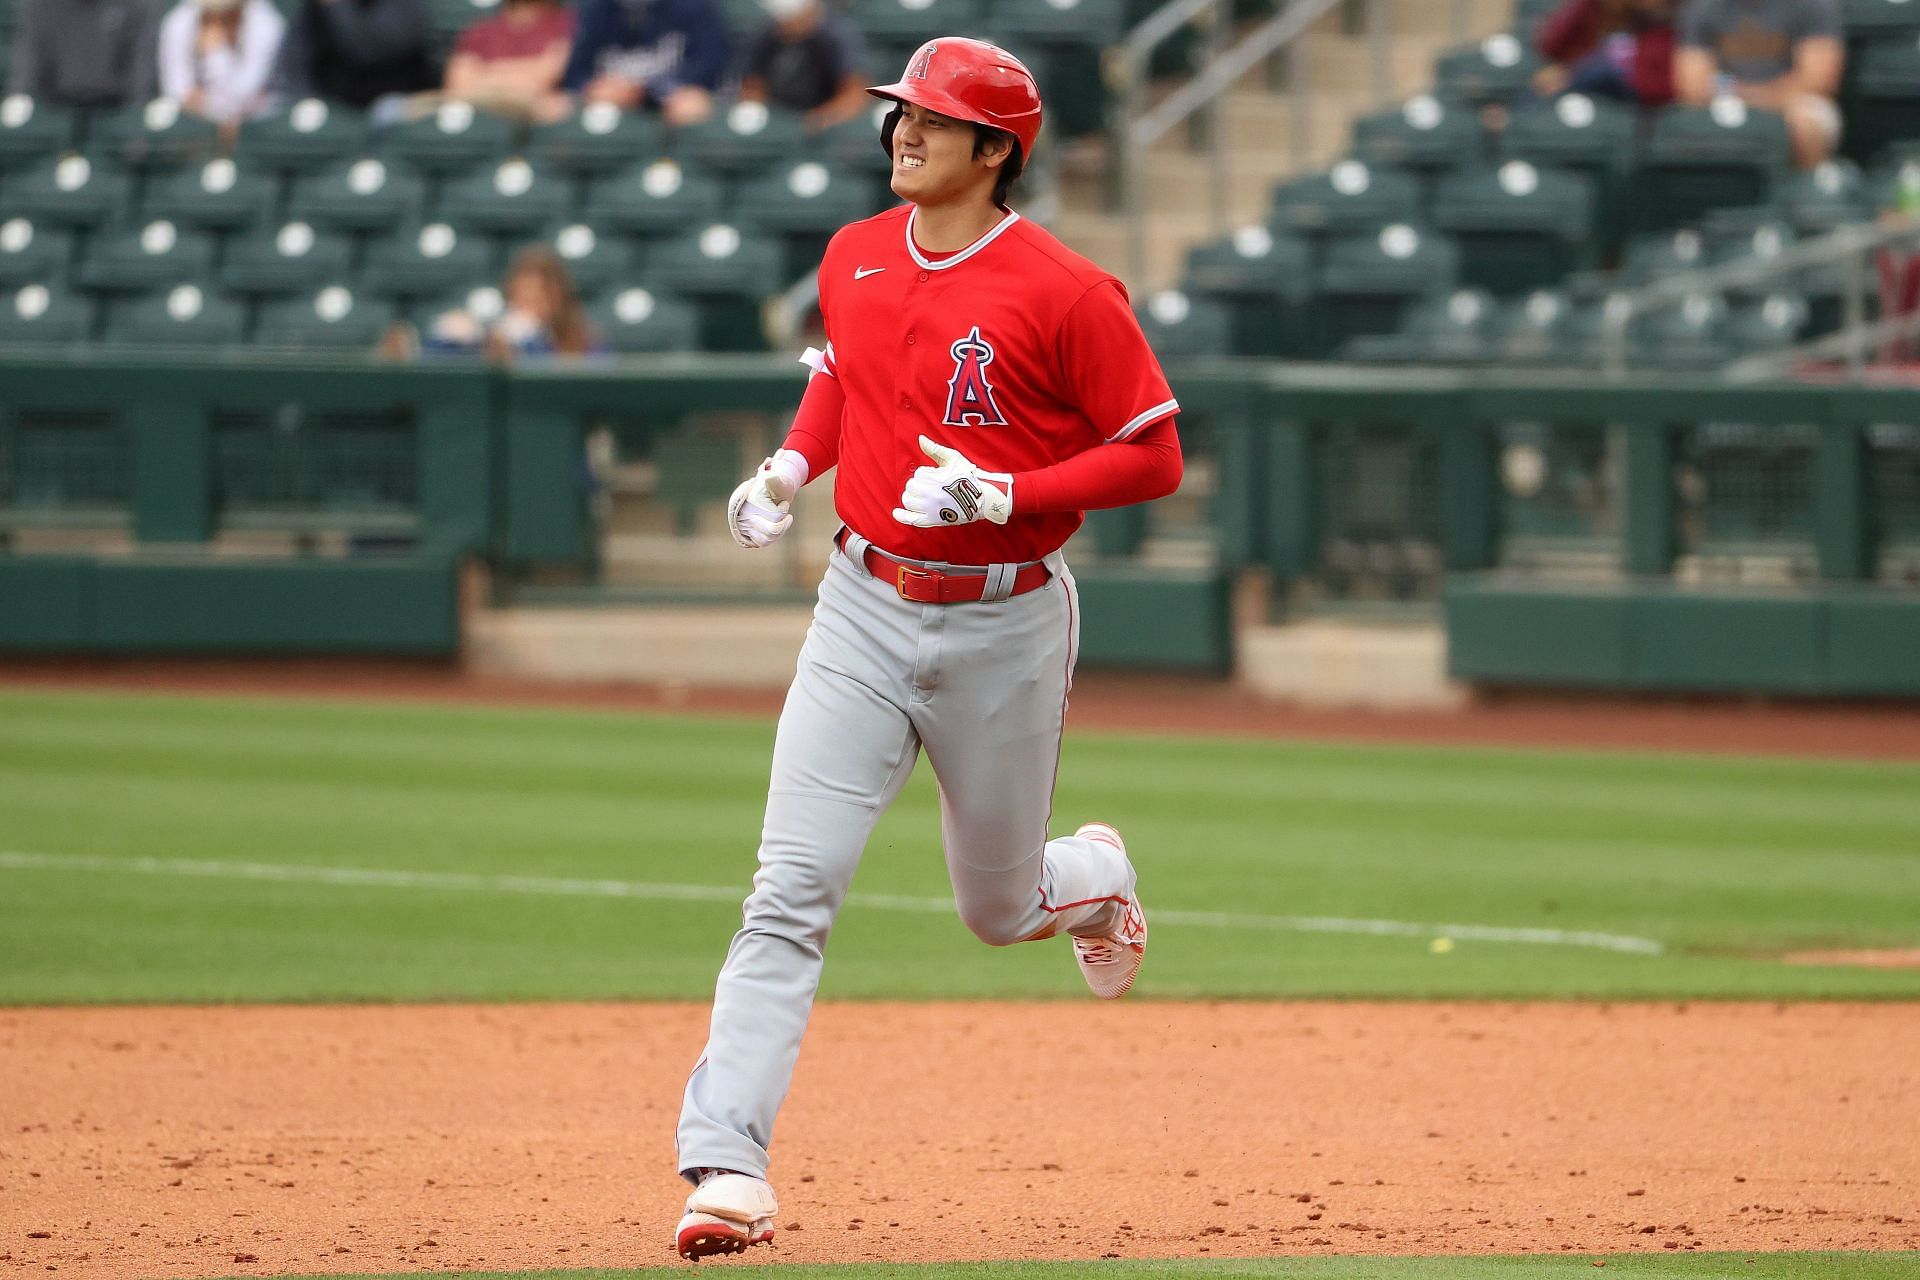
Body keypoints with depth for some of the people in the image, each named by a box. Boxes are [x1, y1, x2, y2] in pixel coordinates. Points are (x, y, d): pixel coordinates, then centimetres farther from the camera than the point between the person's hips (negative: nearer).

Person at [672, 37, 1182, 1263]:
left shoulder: (1063, 291, -14)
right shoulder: (854, 260, 3)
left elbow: (1155, 457, -11)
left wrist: (1004, 495, -22)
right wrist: (792, 464, 4)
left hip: (1005, 626, -3)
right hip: (866, 609, 3)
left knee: (1000, 909, 14)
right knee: (792, 888, -12)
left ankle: (1094, 877, 52)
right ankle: (727, 1165, -17)